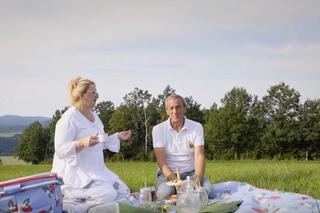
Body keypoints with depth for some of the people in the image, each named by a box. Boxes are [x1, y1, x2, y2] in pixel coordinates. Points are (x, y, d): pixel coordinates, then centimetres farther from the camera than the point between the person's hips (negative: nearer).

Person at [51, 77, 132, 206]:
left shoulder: (94, 116, 12)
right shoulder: (69, 118, -15)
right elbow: (60, 149, -20)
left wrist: (118, 136, 11)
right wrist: (83, 143, -34)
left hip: (96, 170, 9)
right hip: (75, 172, -9)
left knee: (124, 193, 4)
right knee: (108, 194, -27)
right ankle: (69, 197, -7)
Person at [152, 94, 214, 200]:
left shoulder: (197, 127, -3)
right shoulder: (158, 129, -5)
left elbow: (199, 156, -12)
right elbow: (161, 160, -13)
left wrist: (197, 179, -32)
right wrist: (175, 181, -29)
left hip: (191, 172, 1)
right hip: (168, 173, -1)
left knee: (208, 190, -28)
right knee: (164, 193, -33)